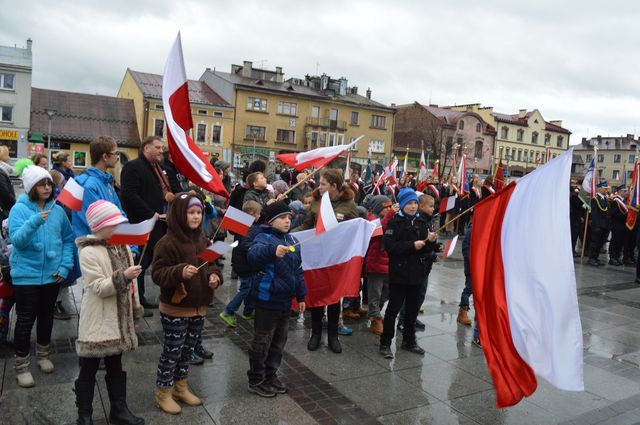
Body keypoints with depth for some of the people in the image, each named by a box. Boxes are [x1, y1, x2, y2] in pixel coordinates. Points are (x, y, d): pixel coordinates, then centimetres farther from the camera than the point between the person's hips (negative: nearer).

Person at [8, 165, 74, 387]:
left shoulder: (58, 210, 0)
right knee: (25, 320, 5)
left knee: (46, 316, 17)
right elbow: (17, 240, -19)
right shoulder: (19, 209, -9)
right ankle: (21, 366, 21)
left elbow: (68, 239, 3)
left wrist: (65, 266, -6)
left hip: (52, 274, 3)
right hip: (26, 275, -3)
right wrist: (34, 222, -35)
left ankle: (43, 355, 37)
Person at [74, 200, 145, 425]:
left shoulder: (122, 246, 5)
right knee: (89, 370, 9)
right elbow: (98, 287, -21)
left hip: (119, 318, 7)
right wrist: (123, 277, -33)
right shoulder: (89, 252, -17)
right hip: (97, 322, -6)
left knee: (116, 366, 18)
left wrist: (135, 307, 16)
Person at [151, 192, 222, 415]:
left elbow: (211, 265, 16)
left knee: (187, 350, 19)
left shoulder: (202, 239, 5)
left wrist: (215, 276, -4)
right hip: (175, 309, -7)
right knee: (172, 352, 6)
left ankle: (180, 387, 37)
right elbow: (157, 274, -20)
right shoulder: (168, 242, -18)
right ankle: (163, 394, 23)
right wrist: (180, 272, -35)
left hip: (198, 308, 7)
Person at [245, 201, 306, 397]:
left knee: (279, 341, 17)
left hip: (285, 299, 7)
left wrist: (301, 296, 16)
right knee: (262, 341, 5)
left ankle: (271, 374, 34)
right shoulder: (264, 238, -13)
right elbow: (253, 254, -37)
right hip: (267, 299, -7)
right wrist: (273, 250, -56)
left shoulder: (292, 240, 10)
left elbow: (298, 270, 16)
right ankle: (256, 381, 21)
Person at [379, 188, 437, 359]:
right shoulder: (395, 222, -7)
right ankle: (385, 343, 11)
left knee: (413, 308, 14)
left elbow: (427, 249, 12)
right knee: (393, 308, 0)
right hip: (399, 272, -5)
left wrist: (431, 241, -9)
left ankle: (409, 340, 29)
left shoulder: (421, 222, 8)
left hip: (416, 272, 5)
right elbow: (389, 246, -19)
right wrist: (412, 245, -22)